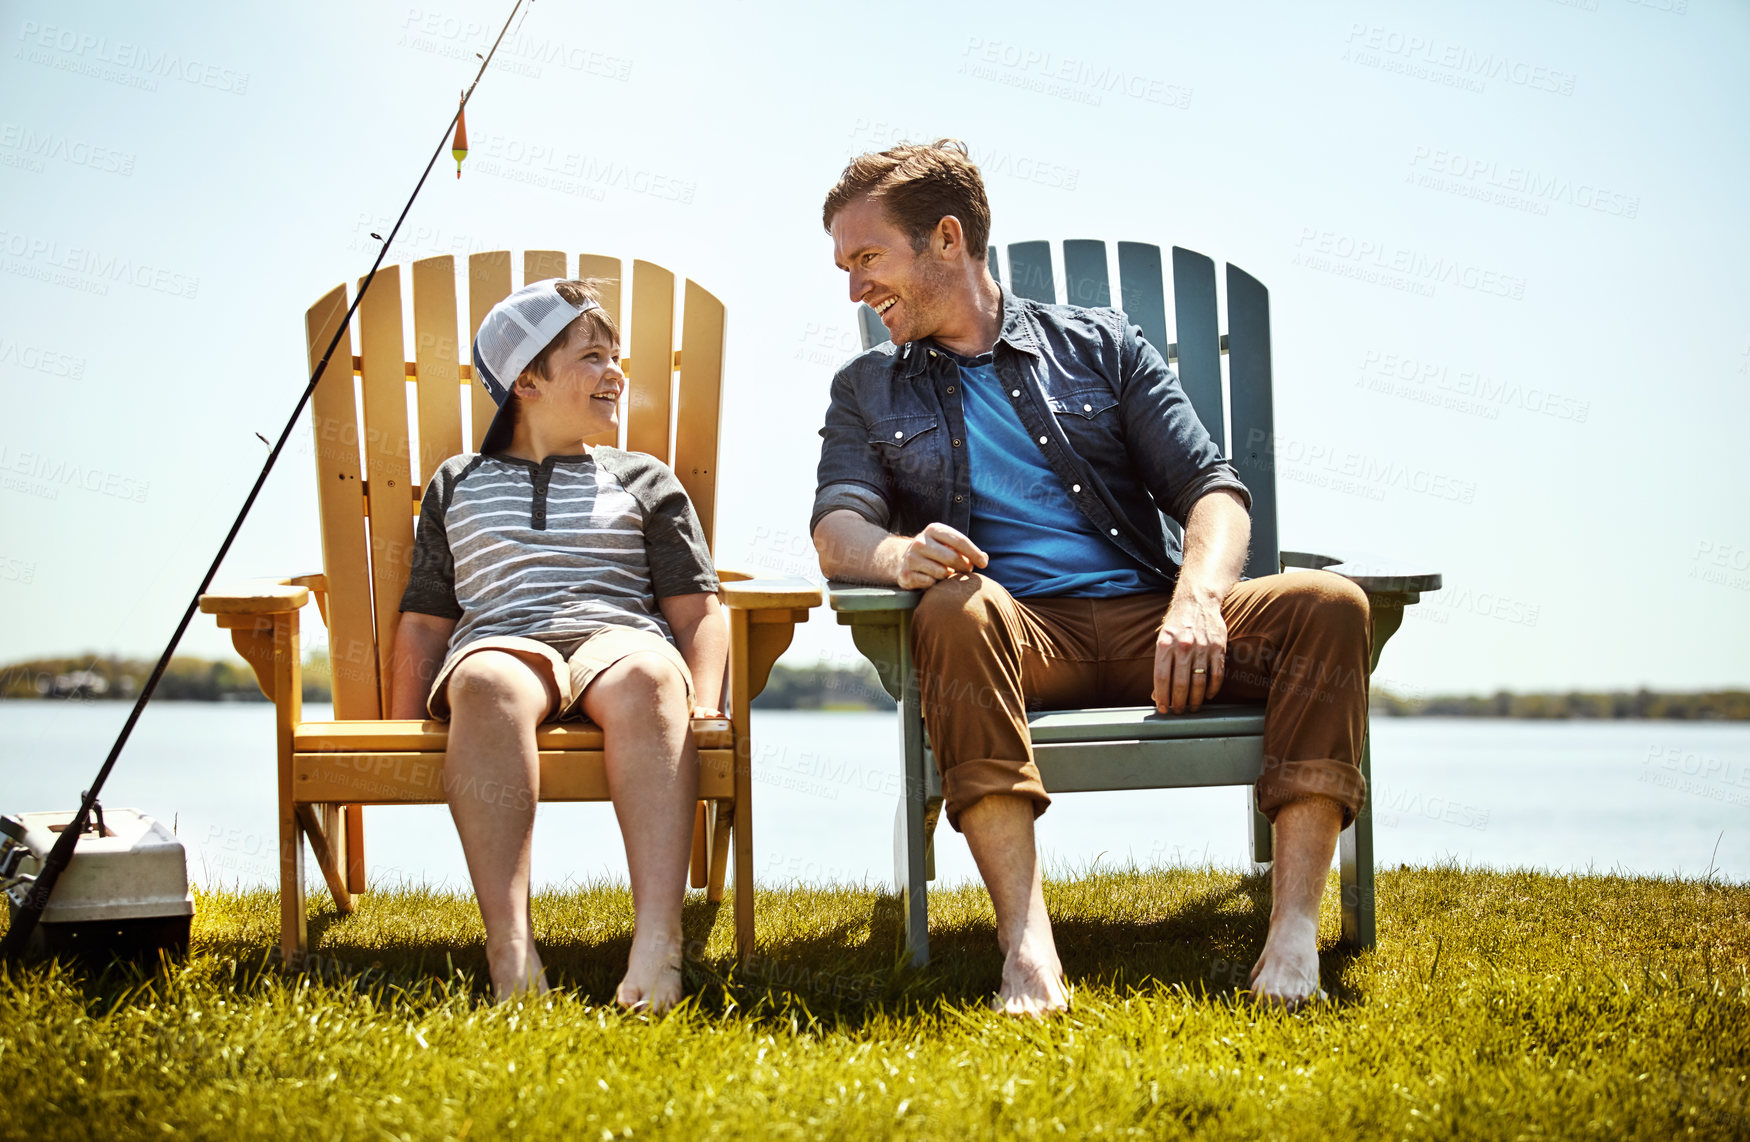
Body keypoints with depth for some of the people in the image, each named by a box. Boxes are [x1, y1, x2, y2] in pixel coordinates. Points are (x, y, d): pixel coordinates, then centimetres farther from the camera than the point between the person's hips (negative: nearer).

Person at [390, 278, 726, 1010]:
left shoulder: (643, 481, 27)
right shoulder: (457, 484, 26)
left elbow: (696, 608, 17)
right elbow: (424, 622, 22)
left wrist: (701, 704, -2)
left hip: (616, 636, 0)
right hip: (500, 641, 0)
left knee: (645, 675, -39)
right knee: (489, 683, -40)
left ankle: (658, 940, -55)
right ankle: (511, 955, -52)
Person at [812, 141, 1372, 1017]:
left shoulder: (1099, 345, 17)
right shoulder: (867, 391, 20)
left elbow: (1211, 488, 7)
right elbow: (838, 531, 2)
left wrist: (1197, 600, -15)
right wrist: (901, 555, -24)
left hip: (1149, 619, 1)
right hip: (1016, 635, -1)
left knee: (1327, 604, -25)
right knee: (957, 608, -37)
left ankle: (1294, 928, -33)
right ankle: (1025, 939, -45)